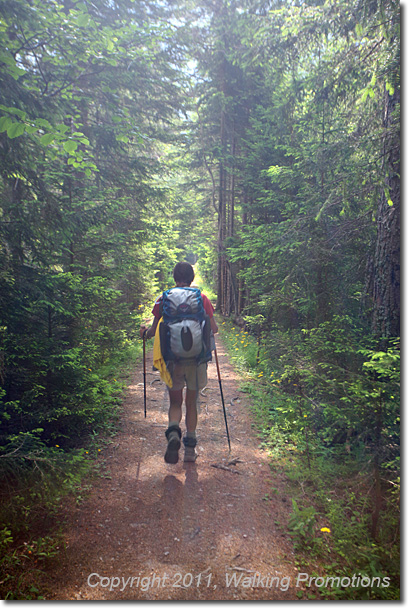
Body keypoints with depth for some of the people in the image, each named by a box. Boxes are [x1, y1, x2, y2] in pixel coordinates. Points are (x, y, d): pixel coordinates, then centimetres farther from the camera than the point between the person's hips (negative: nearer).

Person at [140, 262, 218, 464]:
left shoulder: (163, 299, 0)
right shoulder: (202, 298, 1)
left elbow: (154, 330, 0)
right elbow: (213, 329, 0)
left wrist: (144, 332, 22)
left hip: (172, 359, 0)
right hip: (196, 358, 0)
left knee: (175, 403, 13)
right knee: (191, 403, 15)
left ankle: (173, 433, -15)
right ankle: (190, 448, 17)